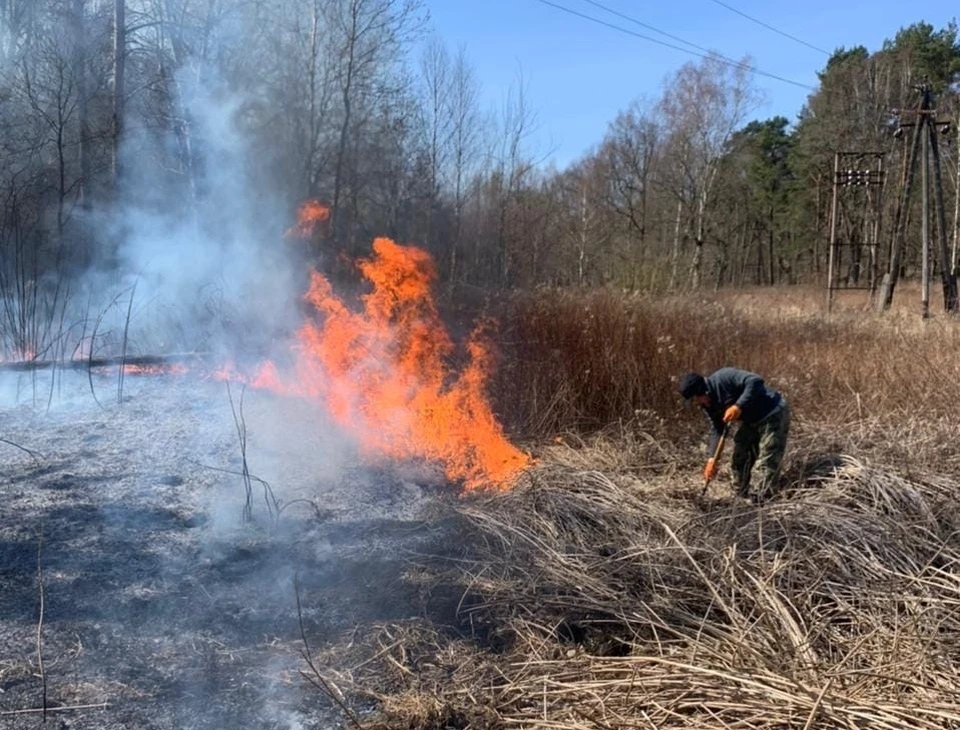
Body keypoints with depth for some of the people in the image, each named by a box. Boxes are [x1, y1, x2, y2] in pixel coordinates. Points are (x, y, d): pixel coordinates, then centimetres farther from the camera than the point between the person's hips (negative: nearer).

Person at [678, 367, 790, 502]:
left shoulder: (724, 378, -26)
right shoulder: (708, 404, 1)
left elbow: (755, 381, -34)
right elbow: (716, 430, 3)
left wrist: (738, 407, -38)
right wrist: (712, 459, -5)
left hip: (773, 414, -9)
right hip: (751, 421, 10)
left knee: (766, 463, -10)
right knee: (740, 458, 13)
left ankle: (761, 500, -4)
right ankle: (741, 497, 24)